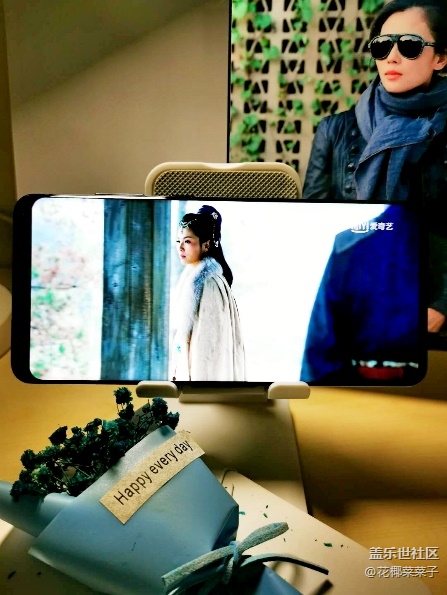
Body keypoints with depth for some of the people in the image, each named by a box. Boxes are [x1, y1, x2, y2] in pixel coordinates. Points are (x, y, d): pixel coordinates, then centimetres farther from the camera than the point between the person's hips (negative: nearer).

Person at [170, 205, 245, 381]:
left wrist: (198, 376, -18)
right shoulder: (191, 276, 6)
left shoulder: (209, 282, -21)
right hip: (188, 367, 8)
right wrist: (177, 371, 15)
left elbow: (208, 340, -21)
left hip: (202, 369, -8)